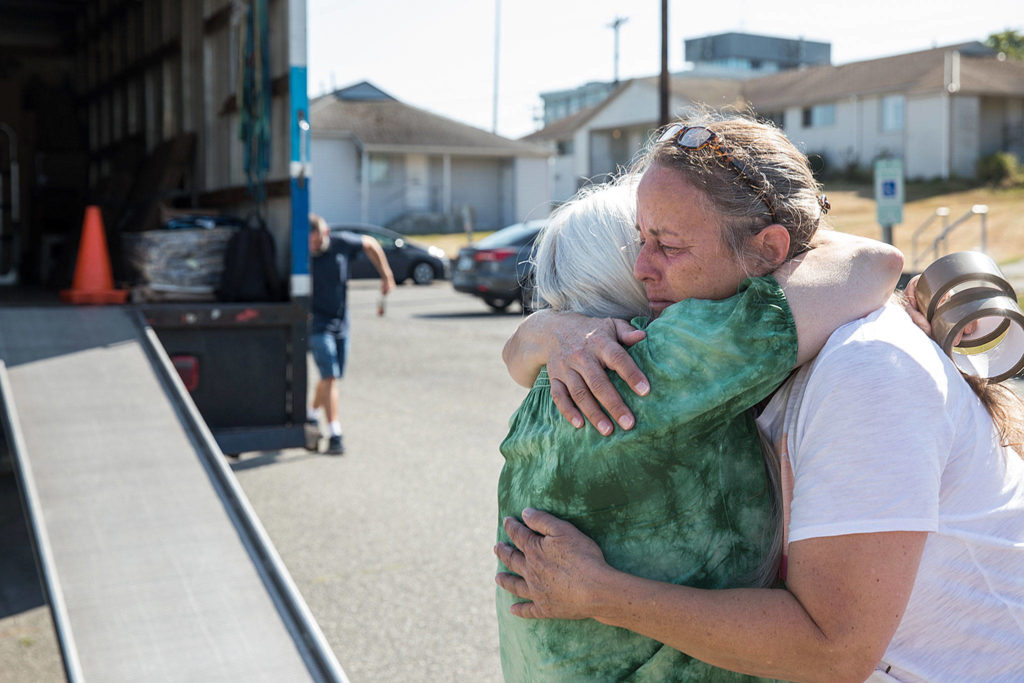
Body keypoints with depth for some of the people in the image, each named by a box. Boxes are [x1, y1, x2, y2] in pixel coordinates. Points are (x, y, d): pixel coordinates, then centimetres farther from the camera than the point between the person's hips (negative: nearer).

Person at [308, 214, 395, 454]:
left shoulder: (342, 243, -8)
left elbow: (370, 244, 10)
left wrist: (386, 275, 13)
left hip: (341, 323, 4)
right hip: (317, 325, -4)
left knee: (330, 377, 14)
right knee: (330, 377, -15)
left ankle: (311, 415, 39)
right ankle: (335, 434, -14)